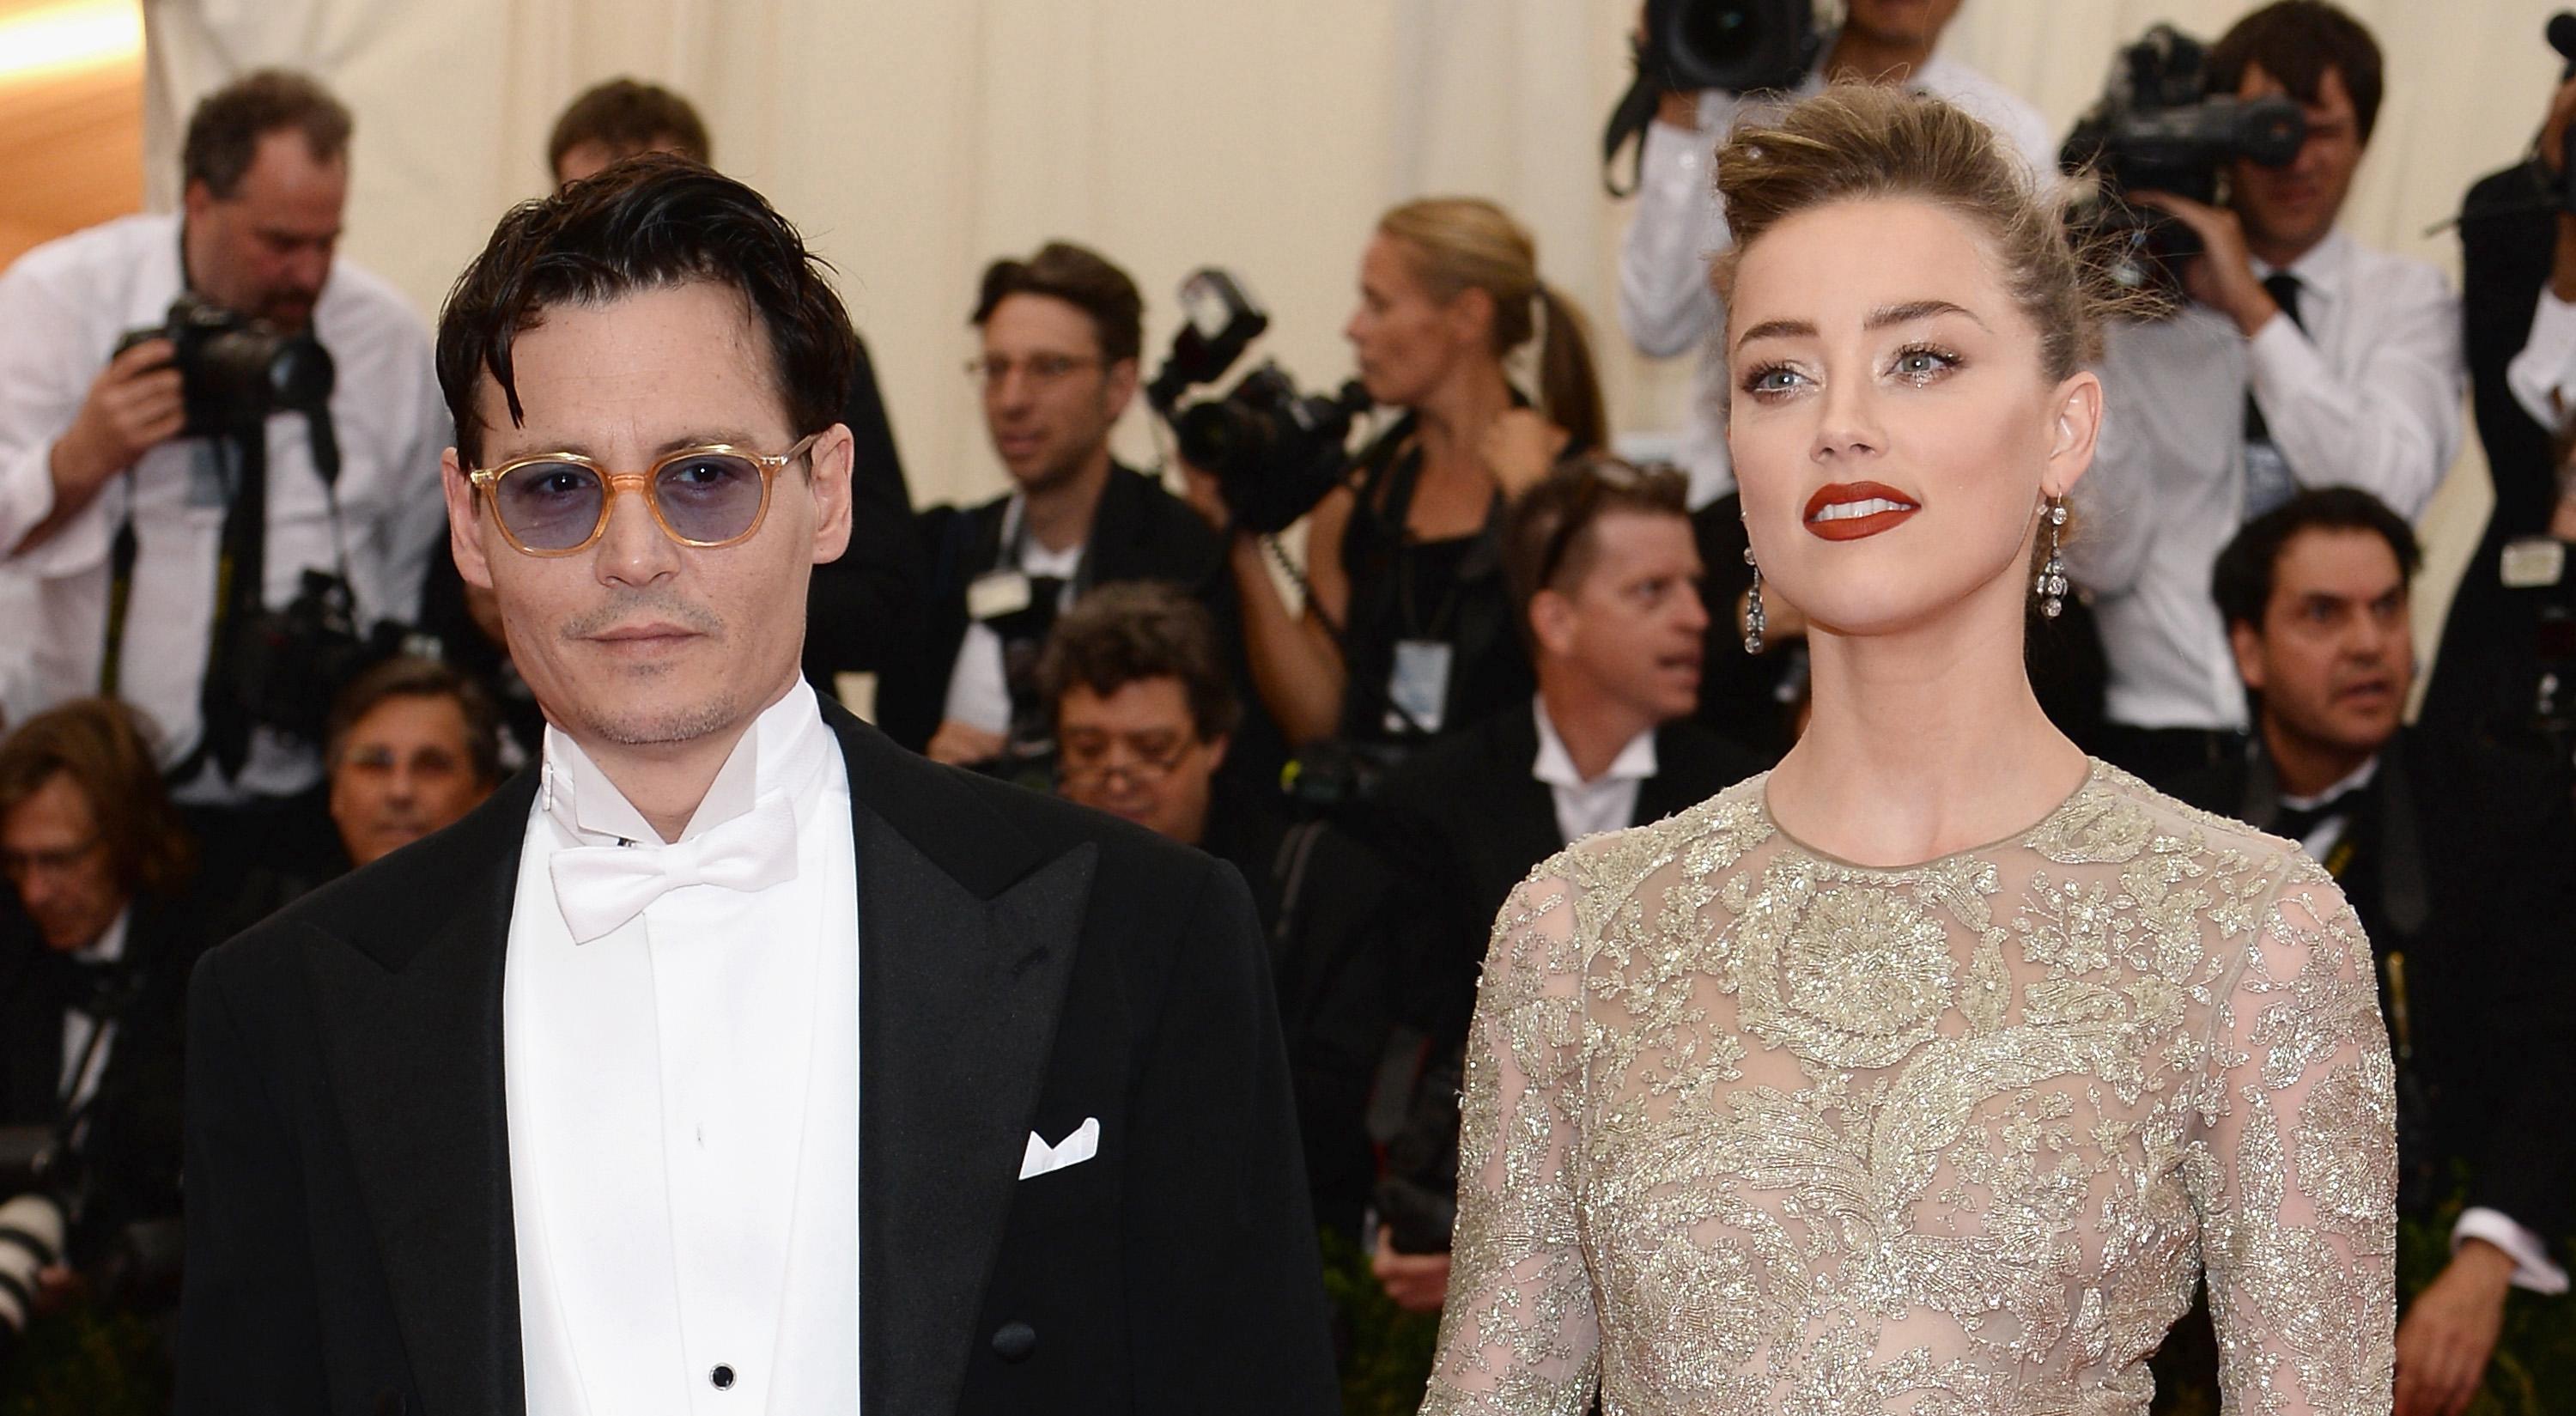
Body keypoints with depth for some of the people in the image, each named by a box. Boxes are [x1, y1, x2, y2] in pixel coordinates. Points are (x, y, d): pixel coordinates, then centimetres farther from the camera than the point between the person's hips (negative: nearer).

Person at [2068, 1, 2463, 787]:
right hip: (2157, 728, -1)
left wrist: (2252, 309, -10)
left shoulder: (2408, 300, 10)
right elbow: (2103, 560, -1)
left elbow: (2387, 494, -9)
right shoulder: (2139, 301, 6)